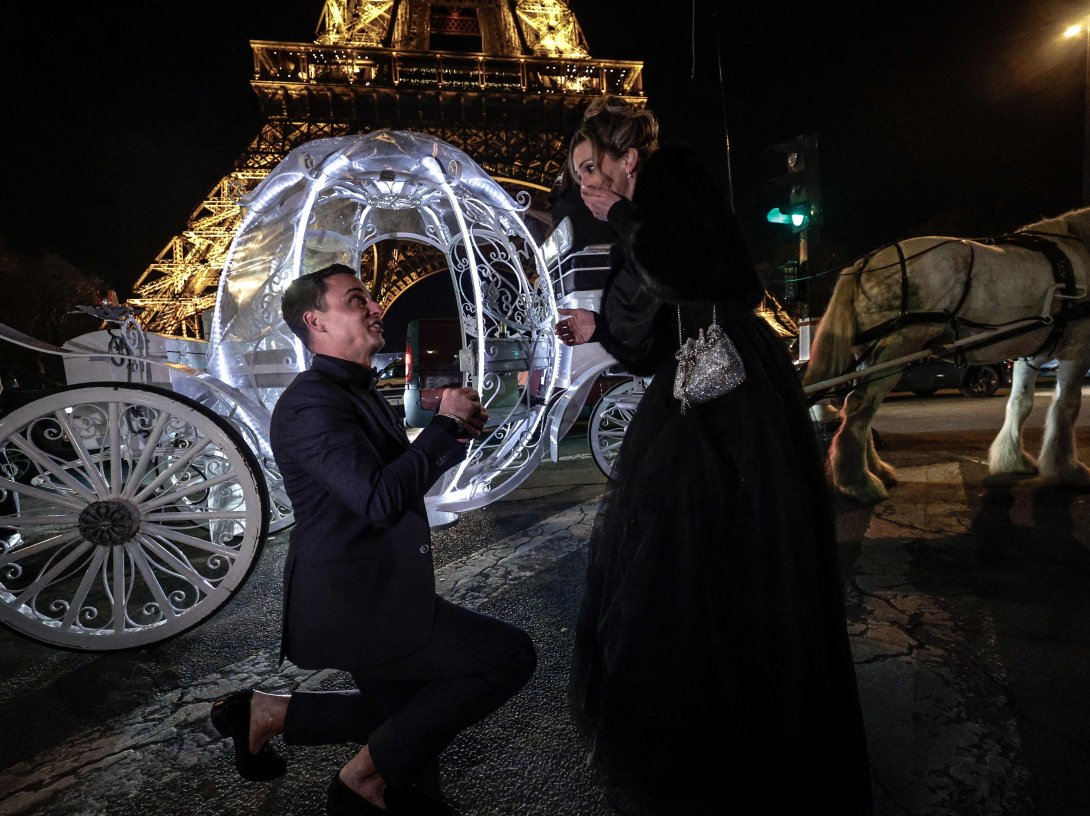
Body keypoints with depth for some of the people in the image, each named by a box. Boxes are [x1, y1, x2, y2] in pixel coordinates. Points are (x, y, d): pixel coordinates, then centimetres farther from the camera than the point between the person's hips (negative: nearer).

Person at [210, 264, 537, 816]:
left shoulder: (358, 393, 12)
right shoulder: (311, 402, -19)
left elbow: (406, 475, 19)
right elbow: (382, 500, -31)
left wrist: (455, 432, 2)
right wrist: (444, 423, -21)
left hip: (372, 596, 10)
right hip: (351, 608, -10)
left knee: (411, 726, 22)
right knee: (509, 655, -13)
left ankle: (267, 711, 24)